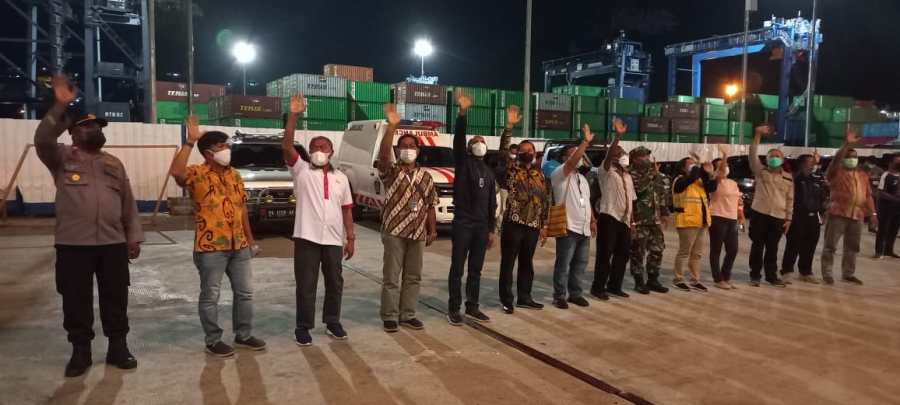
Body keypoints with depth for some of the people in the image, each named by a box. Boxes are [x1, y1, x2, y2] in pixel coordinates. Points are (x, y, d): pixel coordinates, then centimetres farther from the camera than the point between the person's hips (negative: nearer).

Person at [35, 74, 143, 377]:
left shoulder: (114, 163, 16)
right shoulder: (61, 158, 5)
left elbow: (128, 203, 15)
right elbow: (42, 140, -18)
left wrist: (134, 237, 9)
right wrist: (60, 106, -28)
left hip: (113, 243, 3)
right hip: (73, 244, -3)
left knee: (116, 299, 7)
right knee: (76, 300, 5)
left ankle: (118, 347, 19)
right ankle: (80, 351, 18)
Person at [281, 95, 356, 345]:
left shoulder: (341, 178, 12)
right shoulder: (301, 170, 2)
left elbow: (347, 209, 13)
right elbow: (286, 146, -13)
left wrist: (351, 238, 7)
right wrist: (293, 116, -20)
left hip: (334, 239, 4)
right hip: (307, 238, -3)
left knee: (335, 284, 13)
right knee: (306, 285, 4)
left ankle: (332, 323, 29)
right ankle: (303, 327, 17)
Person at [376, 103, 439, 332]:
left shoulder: (426, 177, 11)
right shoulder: (391, 172, -2)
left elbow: (430, 206, 13)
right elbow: (383, 154, -23)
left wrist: (432, 230, 5)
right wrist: (392, 126, -32)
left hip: (418, 234, 4)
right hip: (394, 232, -4)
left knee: (413, 277, 11)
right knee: (391, 277, 1)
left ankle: (408, 315, 22)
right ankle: (390, 317, 11)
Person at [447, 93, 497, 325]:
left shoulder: (489, 173, 15)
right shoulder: (462, 163, 0)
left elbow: (492, 204, 15)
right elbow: (458, 139, -18)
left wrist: (491, 229, 9)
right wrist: (463, 113, -31)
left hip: (481, 226, 5)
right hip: (462, 224, -5)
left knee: (476, 269, 11)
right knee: (457, 269, 0)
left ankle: (472, 307, 21)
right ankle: (454, 309, 7)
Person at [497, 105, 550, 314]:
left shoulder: (540, 175, 13)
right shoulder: (512, 168, 1)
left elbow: (545, 201, 14)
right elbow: (503, 150, -15)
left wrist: (544, 224, 9)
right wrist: (509, 126, -24)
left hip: (533, 226, 5)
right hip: (513, 224, -5)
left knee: (526, 263, 13)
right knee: (508, 263, 1)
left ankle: (524, 297, 24)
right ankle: (507, 299, 9)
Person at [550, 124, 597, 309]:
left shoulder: (582, 178, 21)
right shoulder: (559, 174, -6)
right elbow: (572, 162, -25)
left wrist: (592, 220, 15)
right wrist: (585, 141, -24)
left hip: (584, 228, 8)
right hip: (568, 228, -8)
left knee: (580, 264, 12)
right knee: (563, 264, -2)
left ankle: (575, 293, 23)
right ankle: (559, 296, 5)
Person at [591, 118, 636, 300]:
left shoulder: (627, 175, 19)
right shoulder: (606, 171, -3)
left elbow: (630, 199, 19)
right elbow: (609, 154, -23)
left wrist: (632, 220, 14)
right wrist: (618, 135, -35)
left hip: (624, 219, 7)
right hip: (609, 217, -7)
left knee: (623, 254, 11)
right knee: (605, 254, -4)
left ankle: (614, 286, 23)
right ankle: (598, 287, 5)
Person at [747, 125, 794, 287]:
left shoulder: (789, 178, 10)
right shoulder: (760, 172, 4)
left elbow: (790, 200, 11)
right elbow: (752, 154, -10)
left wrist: (788, 218, 6)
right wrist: (758, 135, -18)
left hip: (778, 217, 2)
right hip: (759, 213, -2)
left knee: (772, 248, 9)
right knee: (757, 246, 2)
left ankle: (771, 276, 19)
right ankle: (755, 275, 10)